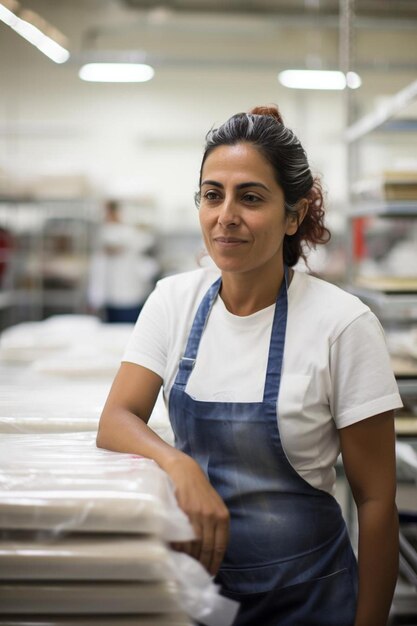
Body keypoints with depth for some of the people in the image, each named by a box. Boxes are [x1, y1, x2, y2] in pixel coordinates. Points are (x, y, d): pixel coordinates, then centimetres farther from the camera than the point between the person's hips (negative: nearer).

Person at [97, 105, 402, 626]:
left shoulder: (343, 324, -16)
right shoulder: (174, 300, -3)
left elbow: (375, 498, -11)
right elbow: (115, 423, -8)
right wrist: (179, 465, -28)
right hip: (189, 578, 4)